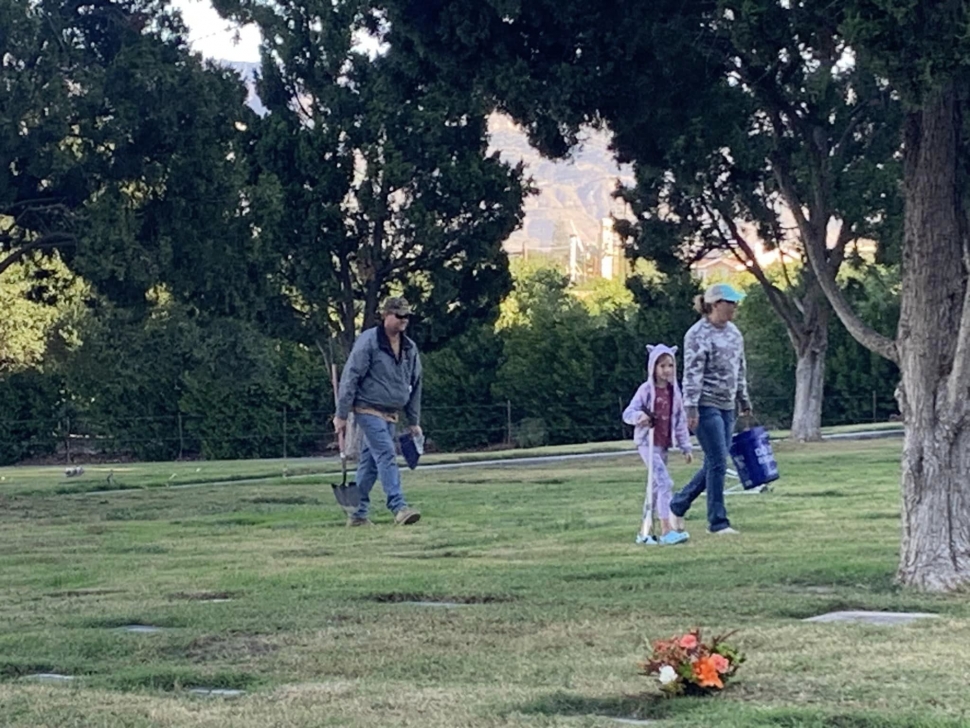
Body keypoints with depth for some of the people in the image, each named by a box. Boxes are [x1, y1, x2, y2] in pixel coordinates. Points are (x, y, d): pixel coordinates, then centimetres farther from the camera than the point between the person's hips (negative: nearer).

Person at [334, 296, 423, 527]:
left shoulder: (410, 348, 10)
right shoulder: (368, 342, -11)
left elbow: (415, 385, 17)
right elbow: (350, 378, -11)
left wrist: (414, 421, 16)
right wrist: (341, 415, -12)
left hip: (391, 415, 7)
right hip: (369, 410, -7)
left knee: (370, 462, 10)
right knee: (386, 456, -17)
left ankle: (358, 514, 14)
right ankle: (399, 508, -24)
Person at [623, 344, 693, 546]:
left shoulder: (674, 392, 8)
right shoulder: (646, 390, -8)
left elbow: (680, 421, 13)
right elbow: (628, 413, -11)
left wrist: (685, 447, 12)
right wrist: (639, 416, -33)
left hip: (664, 444, 7)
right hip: (647, 442, -7)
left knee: (657, 487, 12)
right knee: (665, 482, -19)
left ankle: (645, 532, 22)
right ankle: (666, 531, -22)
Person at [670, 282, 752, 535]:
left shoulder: (734, 333, 13)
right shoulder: (698, 334, -9)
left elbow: (740, 371, 20)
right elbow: (692, 374, -13)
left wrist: (745, 403, 21)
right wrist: (691, 408, -19)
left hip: (727, 406, 8)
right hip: (706, 405, -8)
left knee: (714, 464, 8)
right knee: (718, 463, -9)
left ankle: (677, 506, 22)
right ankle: (718, 522, -1)